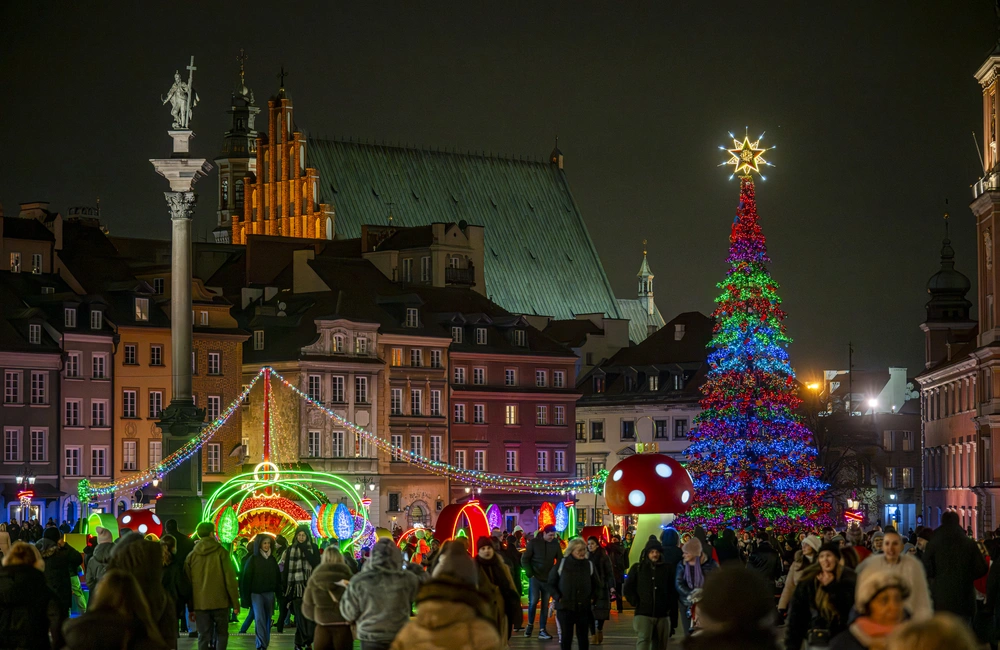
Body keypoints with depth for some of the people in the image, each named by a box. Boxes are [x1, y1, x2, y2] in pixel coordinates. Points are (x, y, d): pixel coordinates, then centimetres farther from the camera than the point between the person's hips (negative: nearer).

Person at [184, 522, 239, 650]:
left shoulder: (191, 556, 5)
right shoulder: (221, 553, -5)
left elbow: (188, 582, 8)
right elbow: (230, 579, -8)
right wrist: (235, 603, -2)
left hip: (200, 604, 3)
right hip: (220, 602, -2)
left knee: (203, 637, 6)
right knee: (221, 634, 9)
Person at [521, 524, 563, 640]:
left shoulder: (555, 544, 3)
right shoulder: (534, 542, -4)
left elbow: (560, 560, 10)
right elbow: (524, 559, -3)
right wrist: (530, 574, -10)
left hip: (548, 578, 3)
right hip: (535, 577, -3)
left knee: (545, 605, 3)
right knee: (533, 601, -12)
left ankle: (542, 630, 7)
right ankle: (530, 624, 9)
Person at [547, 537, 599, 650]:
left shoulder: (589, 565, 3)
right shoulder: (561, 564, -2)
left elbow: (596, 585, 16)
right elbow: (551, 584, 5)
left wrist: (592, 598, 3)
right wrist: (558, 598, -6)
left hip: (584, 608, 2)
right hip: (565, 608, -2)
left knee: (583, 638, 6)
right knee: (566, 637, 2)